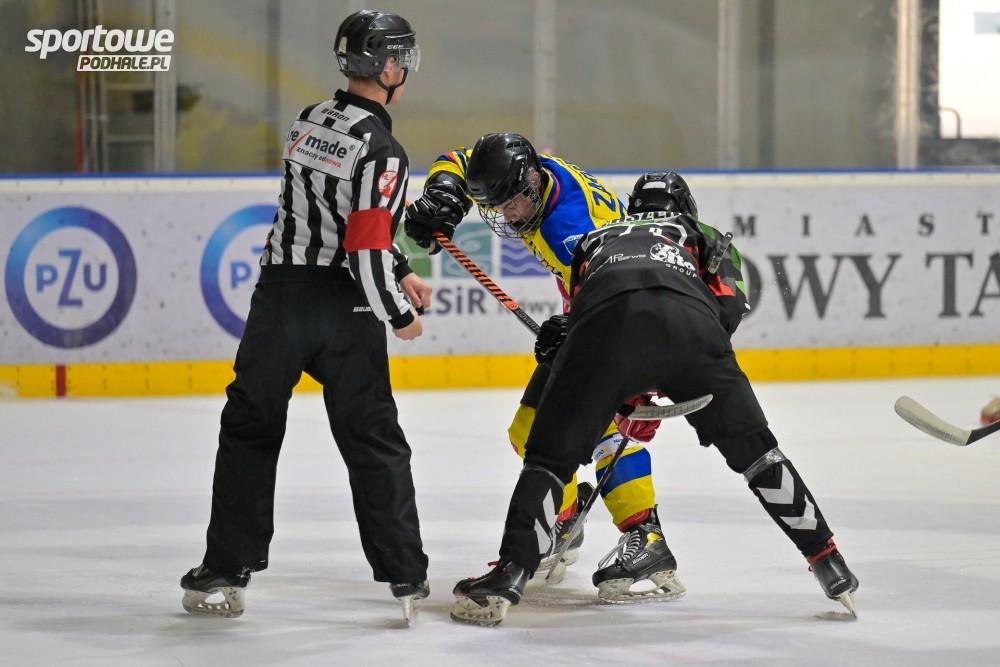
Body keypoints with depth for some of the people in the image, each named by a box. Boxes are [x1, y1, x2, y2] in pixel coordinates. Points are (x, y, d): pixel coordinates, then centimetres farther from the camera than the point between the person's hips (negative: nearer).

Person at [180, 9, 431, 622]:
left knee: (251, 429, 10)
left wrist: (399, 272, 23)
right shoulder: (381, 151, -15)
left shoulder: (309, 123, 8)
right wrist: (399, 313, -3)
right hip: (343, 314, -5)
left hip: (280, 296, 5)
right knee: (373, 440, 7)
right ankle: (406, 575, 12)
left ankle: (226, 573, 6)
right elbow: (366, 250, -18)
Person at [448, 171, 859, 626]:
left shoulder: (598, 237, 45)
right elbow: (730, 303, 19)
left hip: (605, 317, 0)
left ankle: (508, 577, -6)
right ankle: (828, 564, 16)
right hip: (688, 323, 0)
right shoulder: (704, 237, 39)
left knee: (550, 455, 9)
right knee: (752, 449, 16)